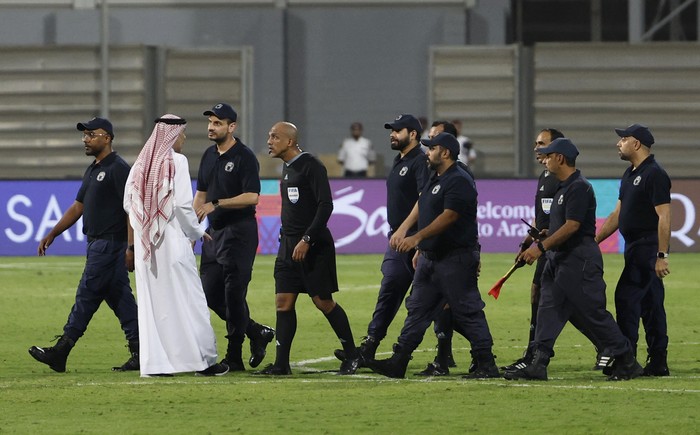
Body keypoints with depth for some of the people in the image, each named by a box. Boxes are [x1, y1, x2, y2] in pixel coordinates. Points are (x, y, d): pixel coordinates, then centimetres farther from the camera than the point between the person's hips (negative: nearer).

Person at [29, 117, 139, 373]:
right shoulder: (92, 171, 18)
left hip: (109, 244, -10)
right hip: (98, 244, 10)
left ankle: (61, 352, -5)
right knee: (120, 299, 8)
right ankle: (140, 354, 8)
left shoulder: (118, 169, -11)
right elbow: (78, 207, 23)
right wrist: (52, 235, 17)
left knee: (86, 297, -7)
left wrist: (131, 246, -23)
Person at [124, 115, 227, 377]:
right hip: (172, 239, -5)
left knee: (151, 301, 7)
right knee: (187, 300, 0)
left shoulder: (141, 163, 8)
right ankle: (203, 361, 1)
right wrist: (196, 232, 0)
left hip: (145, 242, 5)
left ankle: (154, 363, 4)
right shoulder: (176, 161, -8)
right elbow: (182, 204, -14)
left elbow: (128, 203, 8)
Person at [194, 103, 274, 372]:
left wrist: (216, 204, -21)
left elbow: (252, 196, -18)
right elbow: (201, 194, 20)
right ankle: (257, 333, 21)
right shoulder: (209, 156, 14)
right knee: (210, 294, 6)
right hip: (214, 233, 9)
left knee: (233, 294, -9)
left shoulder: (244, 157, -10)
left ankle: (234, 357, -2)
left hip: (239, 232, -8)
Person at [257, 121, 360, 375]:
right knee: (283, 302, 1)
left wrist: (307, 240, -22)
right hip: (288, 245, 8)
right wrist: (286, 239, 18)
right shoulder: (287, 168, 14)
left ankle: (352, 355, 10)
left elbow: (326, 206, -18)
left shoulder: (311, 166, -13)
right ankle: (281, 364, 2)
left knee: (323, 302, -4)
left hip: (314, 246, -8)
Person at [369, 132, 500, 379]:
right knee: (418, 308, 9)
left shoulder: (459, 181, -16)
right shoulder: (435, 180, 17)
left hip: (456, 259, -10)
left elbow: (448, 217, -24)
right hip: (430, 257, 10)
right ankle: (398, 362, 10)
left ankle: (486, 365, -2)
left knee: (467, 311, -7)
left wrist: (417, 238, -29)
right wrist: (421, 248, 20)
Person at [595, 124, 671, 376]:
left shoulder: (655, 175, -14)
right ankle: (658, 363, 13)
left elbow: (664, 217, -19)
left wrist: (662, 255, -23)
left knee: (626, 298, -13)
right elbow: (617, 214, 22)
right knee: (650, 304, 10)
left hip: (648, 247, -10)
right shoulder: (630, 174, 17)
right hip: (636, 248, 10)